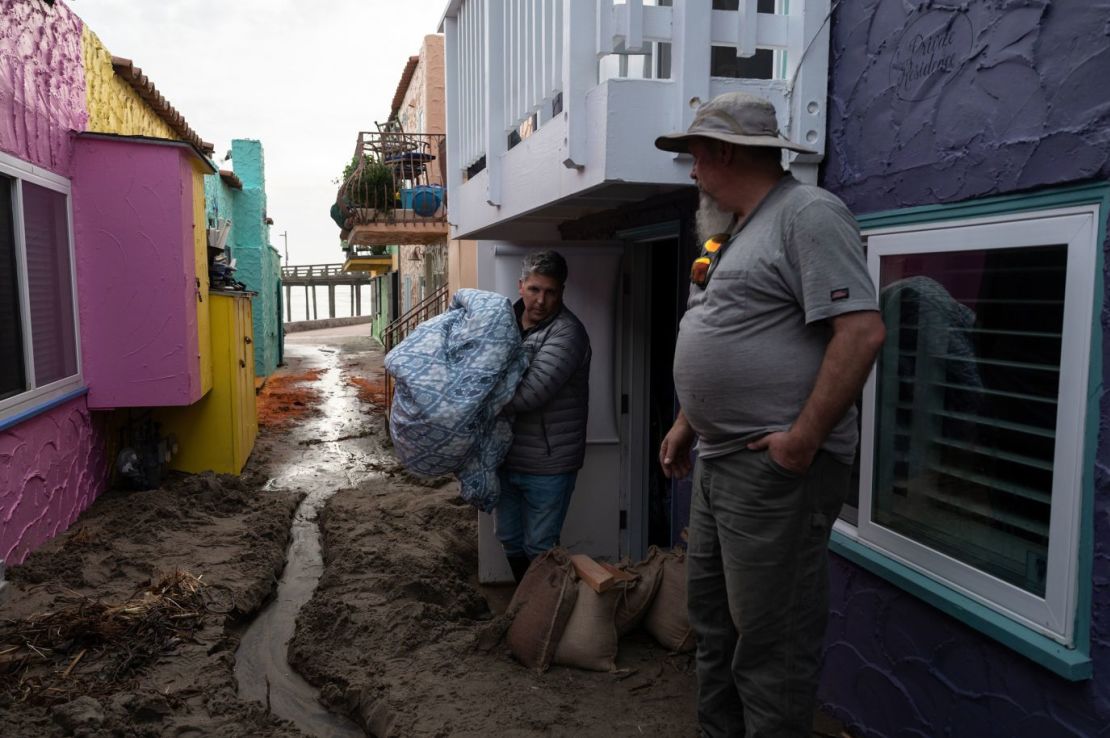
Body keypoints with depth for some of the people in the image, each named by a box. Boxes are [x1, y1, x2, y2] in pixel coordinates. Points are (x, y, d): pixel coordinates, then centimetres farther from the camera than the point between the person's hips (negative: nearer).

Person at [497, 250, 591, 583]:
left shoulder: (567, 333, -18)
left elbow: (528, 394, -28)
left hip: (546, 465, -7)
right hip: (506, 456, 7)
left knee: (539, 547, 6)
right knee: (509, 539, 20)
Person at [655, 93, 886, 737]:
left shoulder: (809, 213, -11)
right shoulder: (738, 231, 19)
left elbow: (861, 329, -21)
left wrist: (804, 439, -22)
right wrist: (688, 423, 21)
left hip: (775, 464, -10)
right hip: (719, 461, 10)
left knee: (770, 641, 0)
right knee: (714, 616, 20)